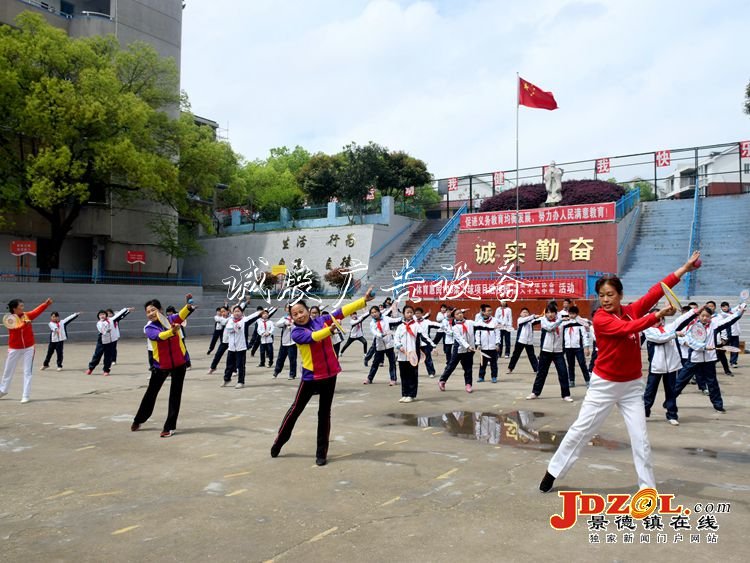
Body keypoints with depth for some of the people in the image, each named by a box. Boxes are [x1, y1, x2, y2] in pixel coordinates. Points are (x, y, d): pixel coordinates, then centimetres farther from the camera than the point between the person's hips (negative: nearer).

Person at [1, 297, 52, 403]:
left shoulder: (27, 315, -1)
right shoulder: (10, 319, -12)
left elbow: (37, 311, -12)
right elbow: (15, 328, -30)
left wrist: (47, 303, -26)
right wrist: (24, 324, -50)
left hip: (28, 348, 1)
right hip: (14, 349, -1)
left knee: (27, 372, -2)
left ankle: (26, 396, 3)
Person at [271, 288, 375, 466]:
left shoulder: (321, 320, 0)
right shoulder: (296, 333, -11)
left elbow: (342, 311, -4)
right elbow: (313, 337, -30)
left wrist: (364, 299, -10)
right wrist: (330, 329, -47)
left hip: (330, 373, 3)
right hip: (311, 376, -3)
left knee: (324, 413, 9)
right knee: (296, 409, 10)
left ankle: (321, 452, 18)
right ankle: (279, 442, 28)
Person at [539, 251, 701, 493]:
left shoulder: (632, 310, -1)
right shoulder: (599, 318, -16)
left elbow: (656, 291, -9)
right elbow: (626, 328, -30)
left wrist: (685, 268, -15)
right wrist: (659, 315, -38)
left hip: (632, 386, 4)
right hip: (604, 384, -4)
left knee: (640, 437, 4)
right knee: (581, 429, 3)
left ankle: (648, 486, 16)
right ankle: (553, 471, 16)